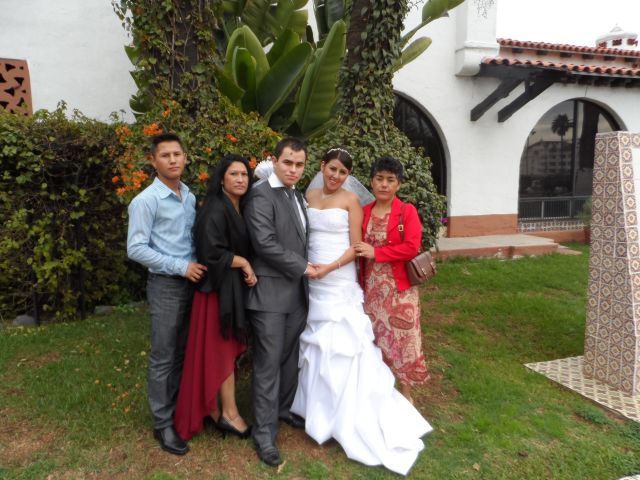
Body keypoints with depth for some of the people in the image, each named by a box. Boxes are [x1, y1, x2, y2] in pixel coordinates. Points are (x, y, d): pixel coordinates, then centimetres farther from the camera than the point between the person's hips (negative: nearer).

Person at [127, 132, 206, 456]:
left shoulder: (190, 197, 8)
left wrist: (196, 266, 1)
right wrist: (181, 267, -17)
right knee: (164, 357, 4)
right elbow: (136, 249, -16)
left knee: (184, 353, 16)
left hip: (192, 281, 6)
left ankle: (180, 408, 32)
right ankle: (163, 423, 18)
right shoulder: (146, 201, -12)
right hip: (166, 285, -6)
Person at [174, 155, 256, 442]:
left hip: (235, 286, 8)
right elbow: (211, 253, -24)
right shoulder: (215, 210, -16)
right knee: (223, 350, 2)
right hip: (219, 288, -8)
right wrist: (243, 263, -13)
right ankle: (229, 413, 15)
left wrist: (248, 271, 1)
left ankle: (211, 407, 25)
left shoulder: (240, 209, 11)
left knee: (226, 350, 12)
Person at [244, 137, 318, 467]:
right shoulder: (261, 195, -12)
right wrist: (302, 267, -13)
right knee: (268, 363, 0)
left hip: (297, 291, 8)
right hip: (270, 293, -7)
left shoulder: (298, 197, 15)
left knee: (290, 357, 17)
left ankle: (284, 409, 37)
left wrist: (305, 271, 8)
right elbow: (265, 243, -20)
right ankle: (264, 433, 13)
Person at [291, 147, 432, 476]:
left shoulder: (350, 200, -4)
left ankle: (348, 417, 12)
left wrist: (330, 268, -19)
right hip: (311, 280, 5)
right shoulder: (308, 197, 9)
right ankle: (317, 406, 33)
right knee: (315, 342, 14)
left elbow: (356, 247, -7)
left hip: (339, 283, -5)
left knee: (341, 345, -2)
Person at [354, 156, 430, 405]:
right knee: (374, 339, 13)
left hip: (399, 288, -4)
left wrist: (376, 253, -18)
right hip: (371, 288, 4)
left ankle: (405, 393, 23)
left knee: (402, 339, 5)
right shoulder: (363, 212, 6)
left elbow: (411, 247, -17)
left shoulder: (407, 211, -6)